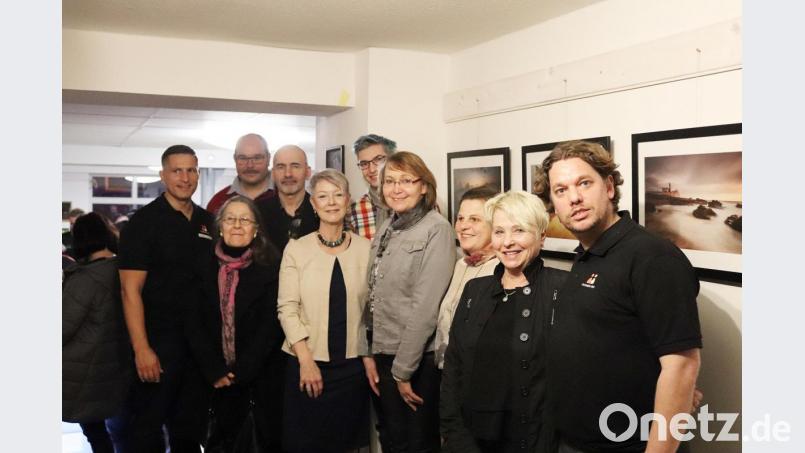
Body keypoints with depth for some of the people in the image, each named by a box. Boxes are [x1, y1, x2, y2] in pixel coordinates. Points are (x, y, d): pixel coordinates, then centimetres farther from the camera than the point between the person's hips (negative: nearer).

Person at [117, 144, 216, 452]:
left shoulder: (208, 221, 7)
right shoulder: (144, 222, -9)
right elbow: (131, 290, -13)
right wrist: (142, 349, -19)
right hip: (159, 340, -5)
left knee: (192, 421, 17)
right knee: (148, 422, 7)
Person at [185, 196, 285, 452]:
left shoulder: (271, 265, -7)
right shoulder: (205, 265, 1)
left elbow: (271, 325, -10)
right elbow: (194, 322, 1)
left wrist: (241, 371, -11)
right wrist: (215, 371, -7)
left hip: (263, 372, -3)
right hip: (220, 378, 3)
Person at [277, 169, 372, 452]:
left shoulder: (366, 248, 1)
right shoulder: (297, 248, -3)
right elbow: (287, 307, -6)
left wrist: (371, 358, 1)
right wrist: (306, 360, -12)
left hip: (353, 364, 1)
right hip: (308, 362, -1)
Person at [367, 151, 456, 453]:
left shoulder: (436, 229, -14)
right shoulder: (386, 229, 7)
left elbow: (426, 306, -17)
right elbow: (376, 298, 10)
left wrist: (403, 369, -15)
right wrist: (372, 354, 6)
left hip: (420, 360, -6)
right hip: (384, 353, 6)